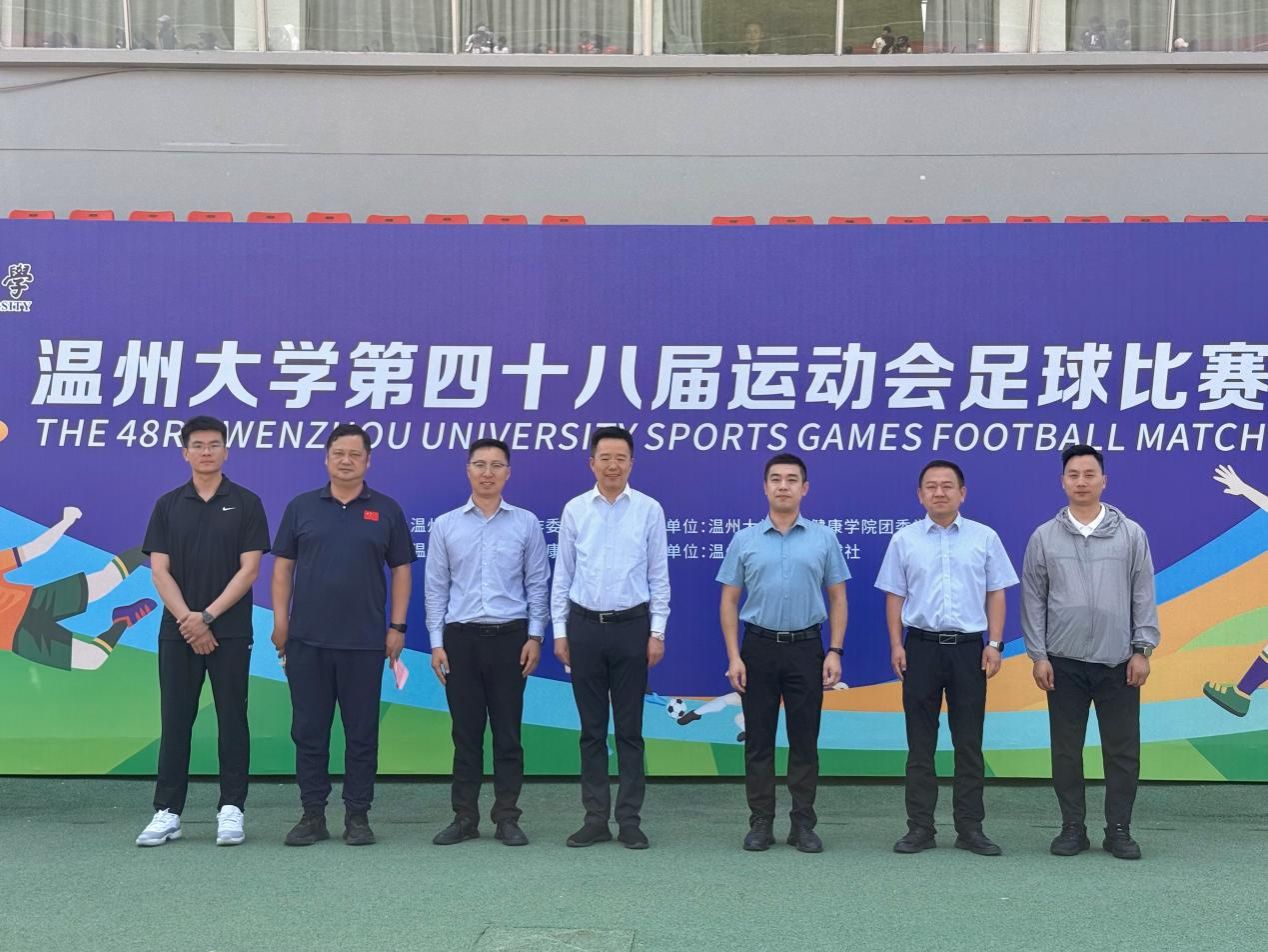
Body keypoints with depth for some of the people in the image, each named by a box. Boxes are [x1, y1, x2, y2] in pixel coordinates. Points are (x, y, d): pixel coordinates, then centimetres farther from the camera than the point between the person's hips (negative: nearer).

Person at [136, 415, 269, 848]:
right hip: (177, 631, 2)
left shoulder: (246, 503, 0)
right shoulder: (168, 505, 6)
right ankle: (167, 811, 12)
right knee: (175, 722, 5)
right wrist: (187, 620, -11)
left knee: (232, 720, 3)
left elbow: (249, 569, -6)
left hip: (230, 631, -2)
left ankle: (231, 809, 9)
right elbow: (159, 571, 1)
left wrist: (207, 616, -13)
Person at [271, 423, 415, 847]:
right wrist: (280, 619, 0)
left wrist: (397, 626, -1)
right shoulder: (301, 507, 7)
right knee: (309, 731, 5)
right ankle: (312, 815, 15)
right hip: (307, 639, 1)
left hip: (365, 641, -1)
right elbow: (283, 565, 8)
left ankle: (358, 816, 13)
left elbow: (400, 570, 6)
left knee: (362, 732, 4)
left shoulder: (386, 510, 5)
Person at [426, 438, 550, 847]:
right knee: (466, 732, 5)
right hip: (461, 636, 1)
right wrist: (436, 642, 0)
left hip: (510, 636, 0)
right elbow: (436, 587, 5)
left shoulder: (526, 523, 3)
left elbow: (538, 584, 4)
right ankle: (464, 817, 14)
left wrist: (535, 636, -3)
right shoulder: (445, 525, 5)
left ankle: (507, 817, 12)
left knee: (507, 732, 4)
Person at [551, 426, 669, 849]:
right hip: (584, 625, 1)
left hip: (631, 626, -1)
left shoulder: (649, 509, 0)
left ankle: (629, 820, 11)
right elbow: (562, 575, 7)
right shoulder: (575, 509, 4)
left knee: (629, 729, 4)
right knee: (592, 728, 7)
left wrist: (657, 632, -3)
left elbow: (659, 575, 1)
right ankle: (595, 818, 15)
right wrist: (560, 630, 3)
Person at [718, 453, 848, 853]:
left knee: (804, 740, 4)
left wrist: (835, 651, -5)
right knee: (758, 740, 4)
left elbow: (837, 598, 4)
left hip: (806, 648, 0)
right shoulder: (745, 540, 2)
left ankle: (803, 824, 13)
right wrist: (734, 656, -6)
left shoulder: (823, 538, 3)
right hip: (759, 647, 0)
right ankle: (761, 823, 13)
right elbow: (729, 601, 3)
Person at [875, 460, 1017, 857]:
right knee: (920, 742, 4)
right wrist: (896, 646, -2)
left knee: (969, 742, 5)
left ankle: (970, 827, 12)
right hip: (921, 646, 0)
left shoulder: (985, 538, 3)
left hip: (969, 647, 0)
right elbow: (895, 596, 5)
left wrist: (994, 644, -3)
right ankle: (920, 827, 11)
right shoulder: (904, 540, 4)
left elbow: (995, 595, 5)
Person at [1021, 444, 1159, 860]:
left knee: (1122, 749, 4)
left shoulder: (1131, 534, 2)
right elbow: (1033, 599, 3)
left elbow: (1143, 596, 3)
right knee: (1066, 749, 6)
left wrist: (1142, 649, -3)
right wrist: (1038, 655, -1)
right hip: (1064, 663, 0)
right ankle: (1073, 828, 17)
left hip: (1118, 662, 0)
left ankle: (1119, 830, 15)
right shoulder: (1044, 537, 2)